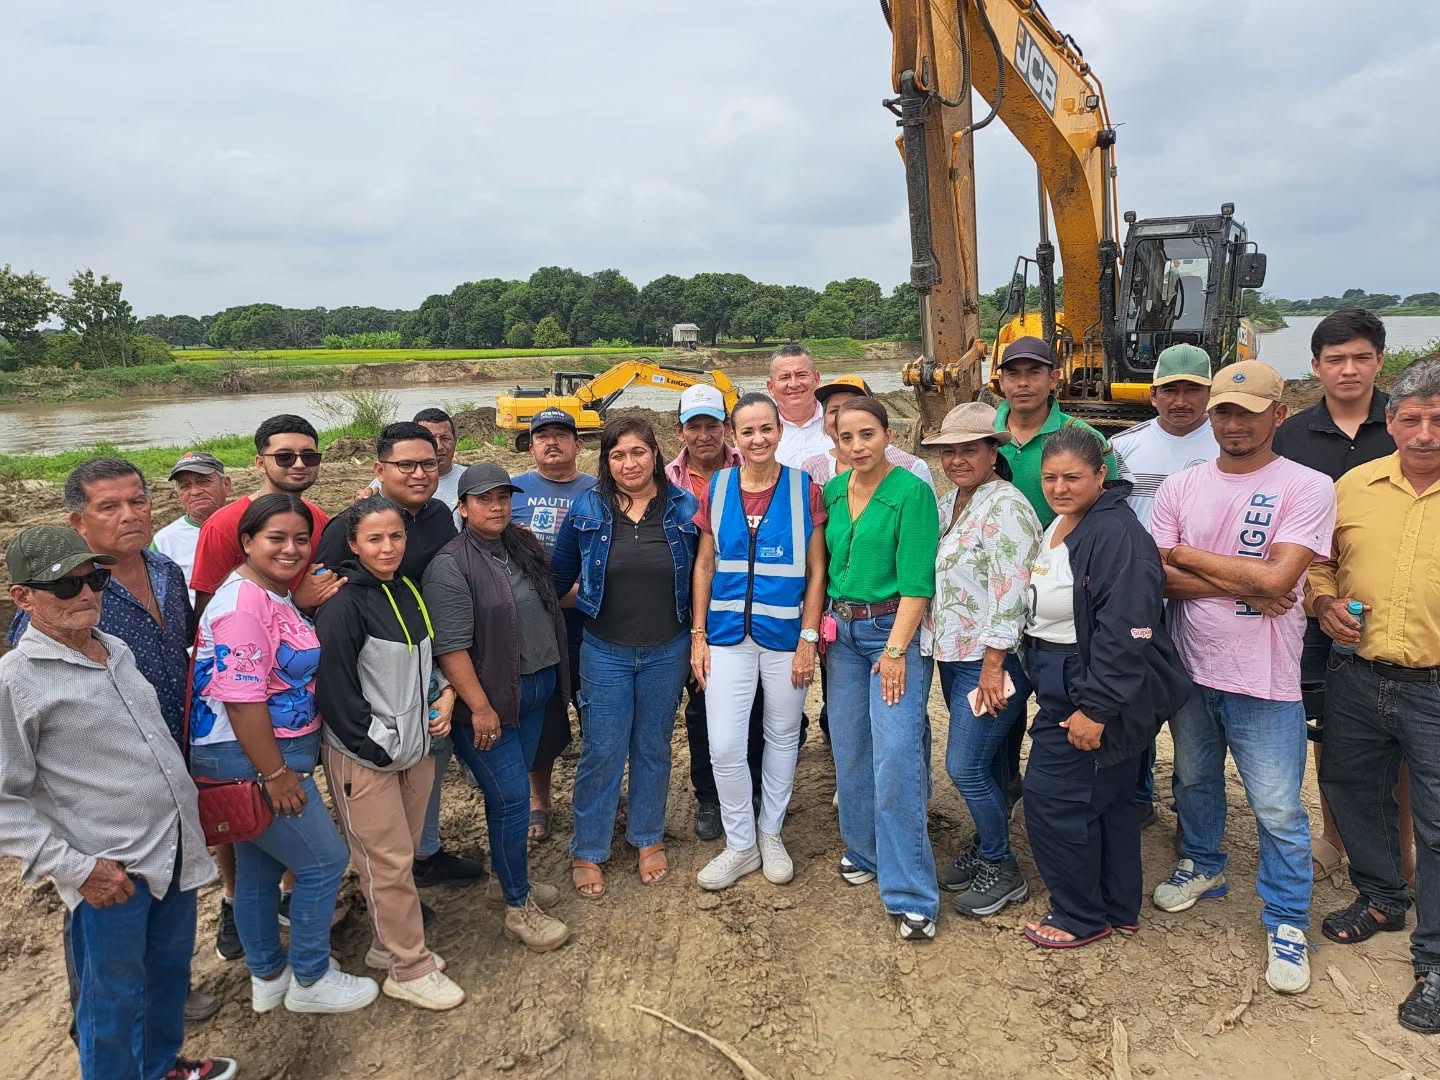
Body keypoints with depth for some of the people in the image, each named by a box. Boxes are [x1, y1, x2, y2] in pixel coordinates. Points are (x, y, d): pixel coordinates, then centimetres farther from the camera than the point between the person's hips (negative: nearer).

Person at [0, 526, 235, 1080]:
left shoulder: (117, 650, 7)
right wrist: (74, 868, -17)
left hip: (175, 849, 7)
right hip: (110, 873, -7)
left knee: (170, 970, 23)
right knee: (114, 1002, 10)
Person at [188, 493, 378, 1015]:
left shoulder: (279, 595, 8)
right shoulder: (242, 602, -21)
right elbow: (241, 698, -25)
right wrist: (275, 774, -21)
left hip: (277, 753, 9)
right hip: (248, 760, -9)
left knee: (259, 868, 20)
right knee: (325, 860, 2)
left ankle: (267, 976, 36)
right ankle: (310, 981, 19)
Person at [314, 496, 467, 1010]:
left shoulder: (408, 591, 8)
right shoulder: (343, 604, -16)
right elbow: (333, 687, -16)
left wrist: (445, 696, 4)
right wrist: (376, 746, -14)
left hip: (416, 748, 7)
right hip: (365, 758, -7)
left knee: (403, 853, 16)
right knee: (388, 863, 1)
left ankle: (390, 944, 33)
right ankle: (410, 971, 14)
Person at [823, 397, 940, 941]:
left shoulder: (912, 492, -11)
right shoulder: (832, 492, 7)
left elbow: (917, 581, -15)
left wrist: (895, 650, -19)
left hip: (893, 629, -6)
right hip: (842, 631, 6)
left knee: (896, 758, -10)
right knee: (849, 749, 13)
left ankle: (911, 894, -1)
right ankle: (864, 849, 34)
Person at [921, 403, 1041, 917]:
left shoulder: (1005, 506, -15)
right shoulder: (947, 504, 12)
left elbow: (1010, 593, -20)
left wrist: (993, 666, -21)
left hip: (992, 660, -8)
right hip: (953, 656, 8)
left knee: (966, 766, -4)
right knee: (982, 762, 17)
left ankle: (1002, 870, 14)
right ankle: (985, 847, 32)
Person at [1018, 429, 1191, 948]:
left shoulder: (1116, 534, -21)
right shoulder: (1057, 527, 10)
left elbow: (1125, 633, -26)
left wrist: (1093, 708, -25)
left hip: (1096, 690, -10)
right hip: (1061, 685, 10)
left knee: (1052, 797, -3)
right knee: (1106, 800, 19)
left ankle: (1081, 916, 16)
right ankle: (1118, 907, 34)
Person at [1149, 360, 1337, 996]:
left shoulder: (1307, 488, -11)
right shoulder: (1180, 488, 1)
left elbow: (1277, 578, -22)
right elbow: (1158, 578, -6)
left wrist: (1189, 556, -13)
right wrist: (1240, 585, -17)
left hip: (1264, 681, -4)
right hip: (1191, 668, 4)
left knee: (1278, 811, 5)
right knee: (1194, 782, 23)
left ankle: (1287, 923, 24)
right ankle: (1203, 867, 46)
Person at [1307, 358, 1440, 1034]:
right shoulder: (1353, 486, 2)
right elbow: (1320, 560, 14)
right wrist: (1325, 604, -4)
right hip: (1356, 677, 4)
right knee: (1352, 791, 20)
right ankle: (1382, 900, 45)